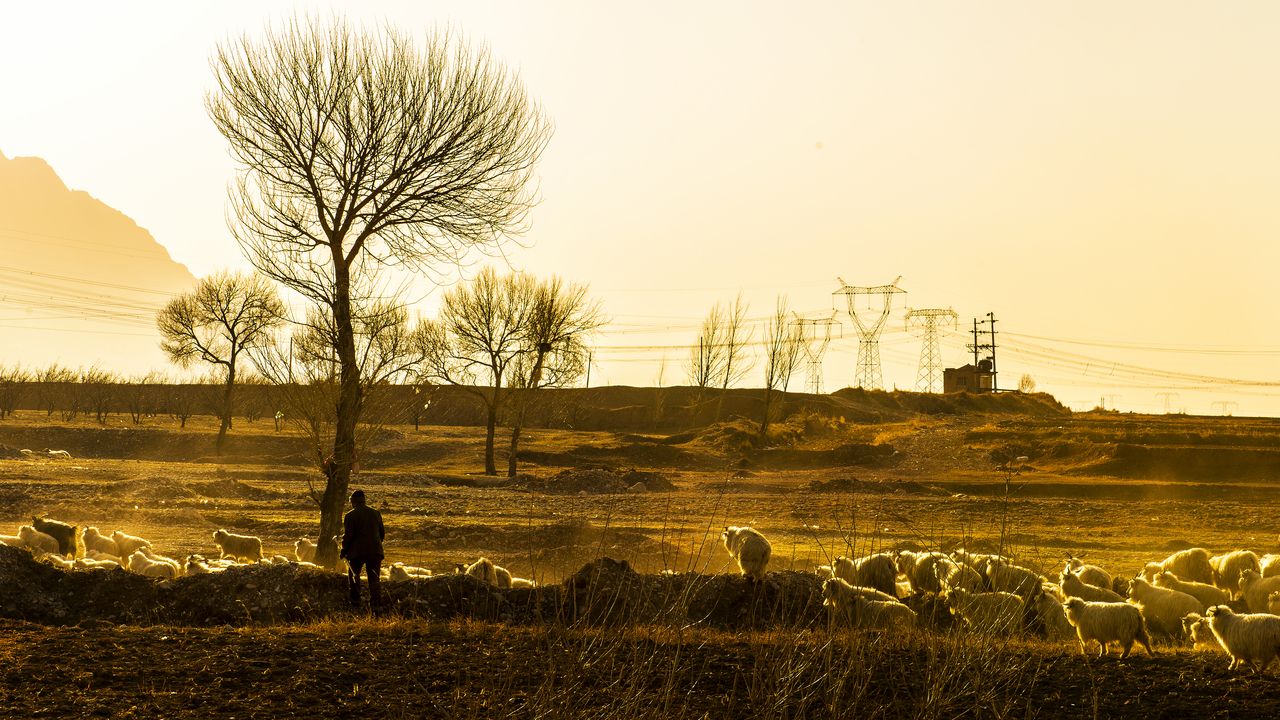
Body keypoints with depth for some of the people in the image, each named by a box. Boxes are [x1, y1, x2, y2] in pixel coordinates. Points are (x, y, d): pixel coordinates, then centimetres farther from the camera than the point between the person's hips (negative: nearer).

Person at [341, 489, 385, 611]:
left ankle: (355, 599, 18)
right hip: (375, 551, 3)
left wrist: (343, 552, 3)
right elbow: (382, 533, 15)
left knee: (353, 574, 20)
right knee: (374, 578, 4)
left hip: (357, 551, -3)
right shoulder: (376, 514, 8)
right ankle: (376, 603, -7)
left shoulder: (350, 516, -8)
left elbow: (348, 536, -10)